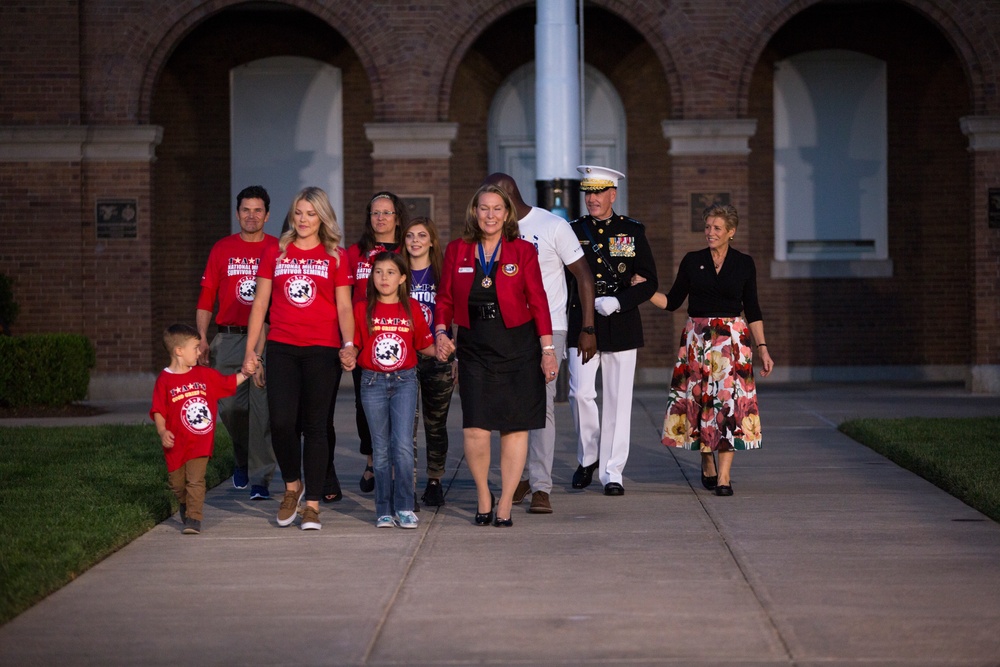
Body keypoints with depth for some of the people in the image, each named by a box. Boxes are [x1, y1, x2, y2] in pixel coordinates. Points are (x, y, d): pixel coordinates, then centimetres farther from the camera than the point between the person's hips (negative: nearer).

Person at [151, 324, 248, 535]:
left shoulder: (205, 375, 7)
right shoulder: (164, 380, -7)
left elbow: (229, 382, 19)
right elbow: (158, 411, -9)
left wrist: (245, 372, 8)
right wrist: (162, 431, -22)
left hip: (200, 444, 1)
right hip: (176, 444, -1)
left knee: (195, 480, -11)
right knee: (177, 483, 12)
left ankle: (193, 519, -10)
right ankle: (185, 505, 41)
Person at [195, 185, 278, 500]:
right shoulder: (222, 249, 11)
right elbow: (206, 297, 11)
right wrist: (202, 339, 3)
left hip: (267, 338, -2)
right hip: (228, 338, 2)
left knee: (262, 408, -8)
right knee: (229, 406, 3)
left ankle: (260, 478, -5)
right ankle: (243, 460, 29)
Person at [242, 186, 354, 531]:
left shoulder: (336, 257, 7)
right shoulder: (275, 253, 11)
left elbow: (344, 308, 5)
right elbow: (260, 303, 11)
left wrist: (348, 344, -12)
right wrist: (250, 350, 6)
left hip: (322, 351, -1)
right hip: (281, 348, 1)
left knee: (315, 426, -1)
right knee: (281, 422, -10)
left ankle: (312, 505, 5)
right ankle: (293, 486, 15)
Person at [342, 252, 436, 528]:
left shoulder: (412, 308, 4)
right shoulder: (362, 309, 2)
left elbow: (424, 345, 10)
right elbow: (354, 346, 4)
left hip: (404, 381, -1)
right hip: (373, 382, 1)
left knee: (403, 446, -10)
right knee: (380, 449, 5)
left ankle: (404, 508, -2)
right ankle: (384, 510, 12)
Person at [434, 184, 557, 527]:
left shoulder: (523, 251, 3)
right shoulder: (456, 251, 7)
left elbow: (538, 302, 1)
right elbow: (445, 299, 10)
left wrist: (547, 349, -3)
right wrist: (441, 332, -6)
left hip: (517, 347, 0)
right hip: (474, 349, 1)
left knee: (515, 426, 0)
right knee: (475, 428, -10)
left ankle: (505, 505, 10)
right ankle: (482, 496, 12)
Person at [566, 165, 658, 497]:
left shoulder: (633, 231, 4)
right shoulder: (573, 231, 5)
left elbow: (649, 282, 1)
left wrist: (618, 302, -14)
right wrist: (588, 303, -7)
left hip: (621, 325, 0)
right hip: (582, 325, 0)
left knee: (618, 401, 1)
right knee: (580, 393, -10)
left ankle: (612, 472, 9)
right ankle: (587, 457, 14)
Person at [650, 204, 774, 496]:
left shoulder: (744, 264, 4)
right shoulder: (692, 261, 5)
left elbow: (752, 310, 7)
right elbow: (672, 301, 7)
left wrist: (762, 348, 2)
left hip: (733, 340, -1)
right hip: (697, 338, 1)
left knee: (729, 400, -10)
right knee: (700, 400, 3)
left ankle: (724, 475, -12)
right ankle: (707, 464, 23)